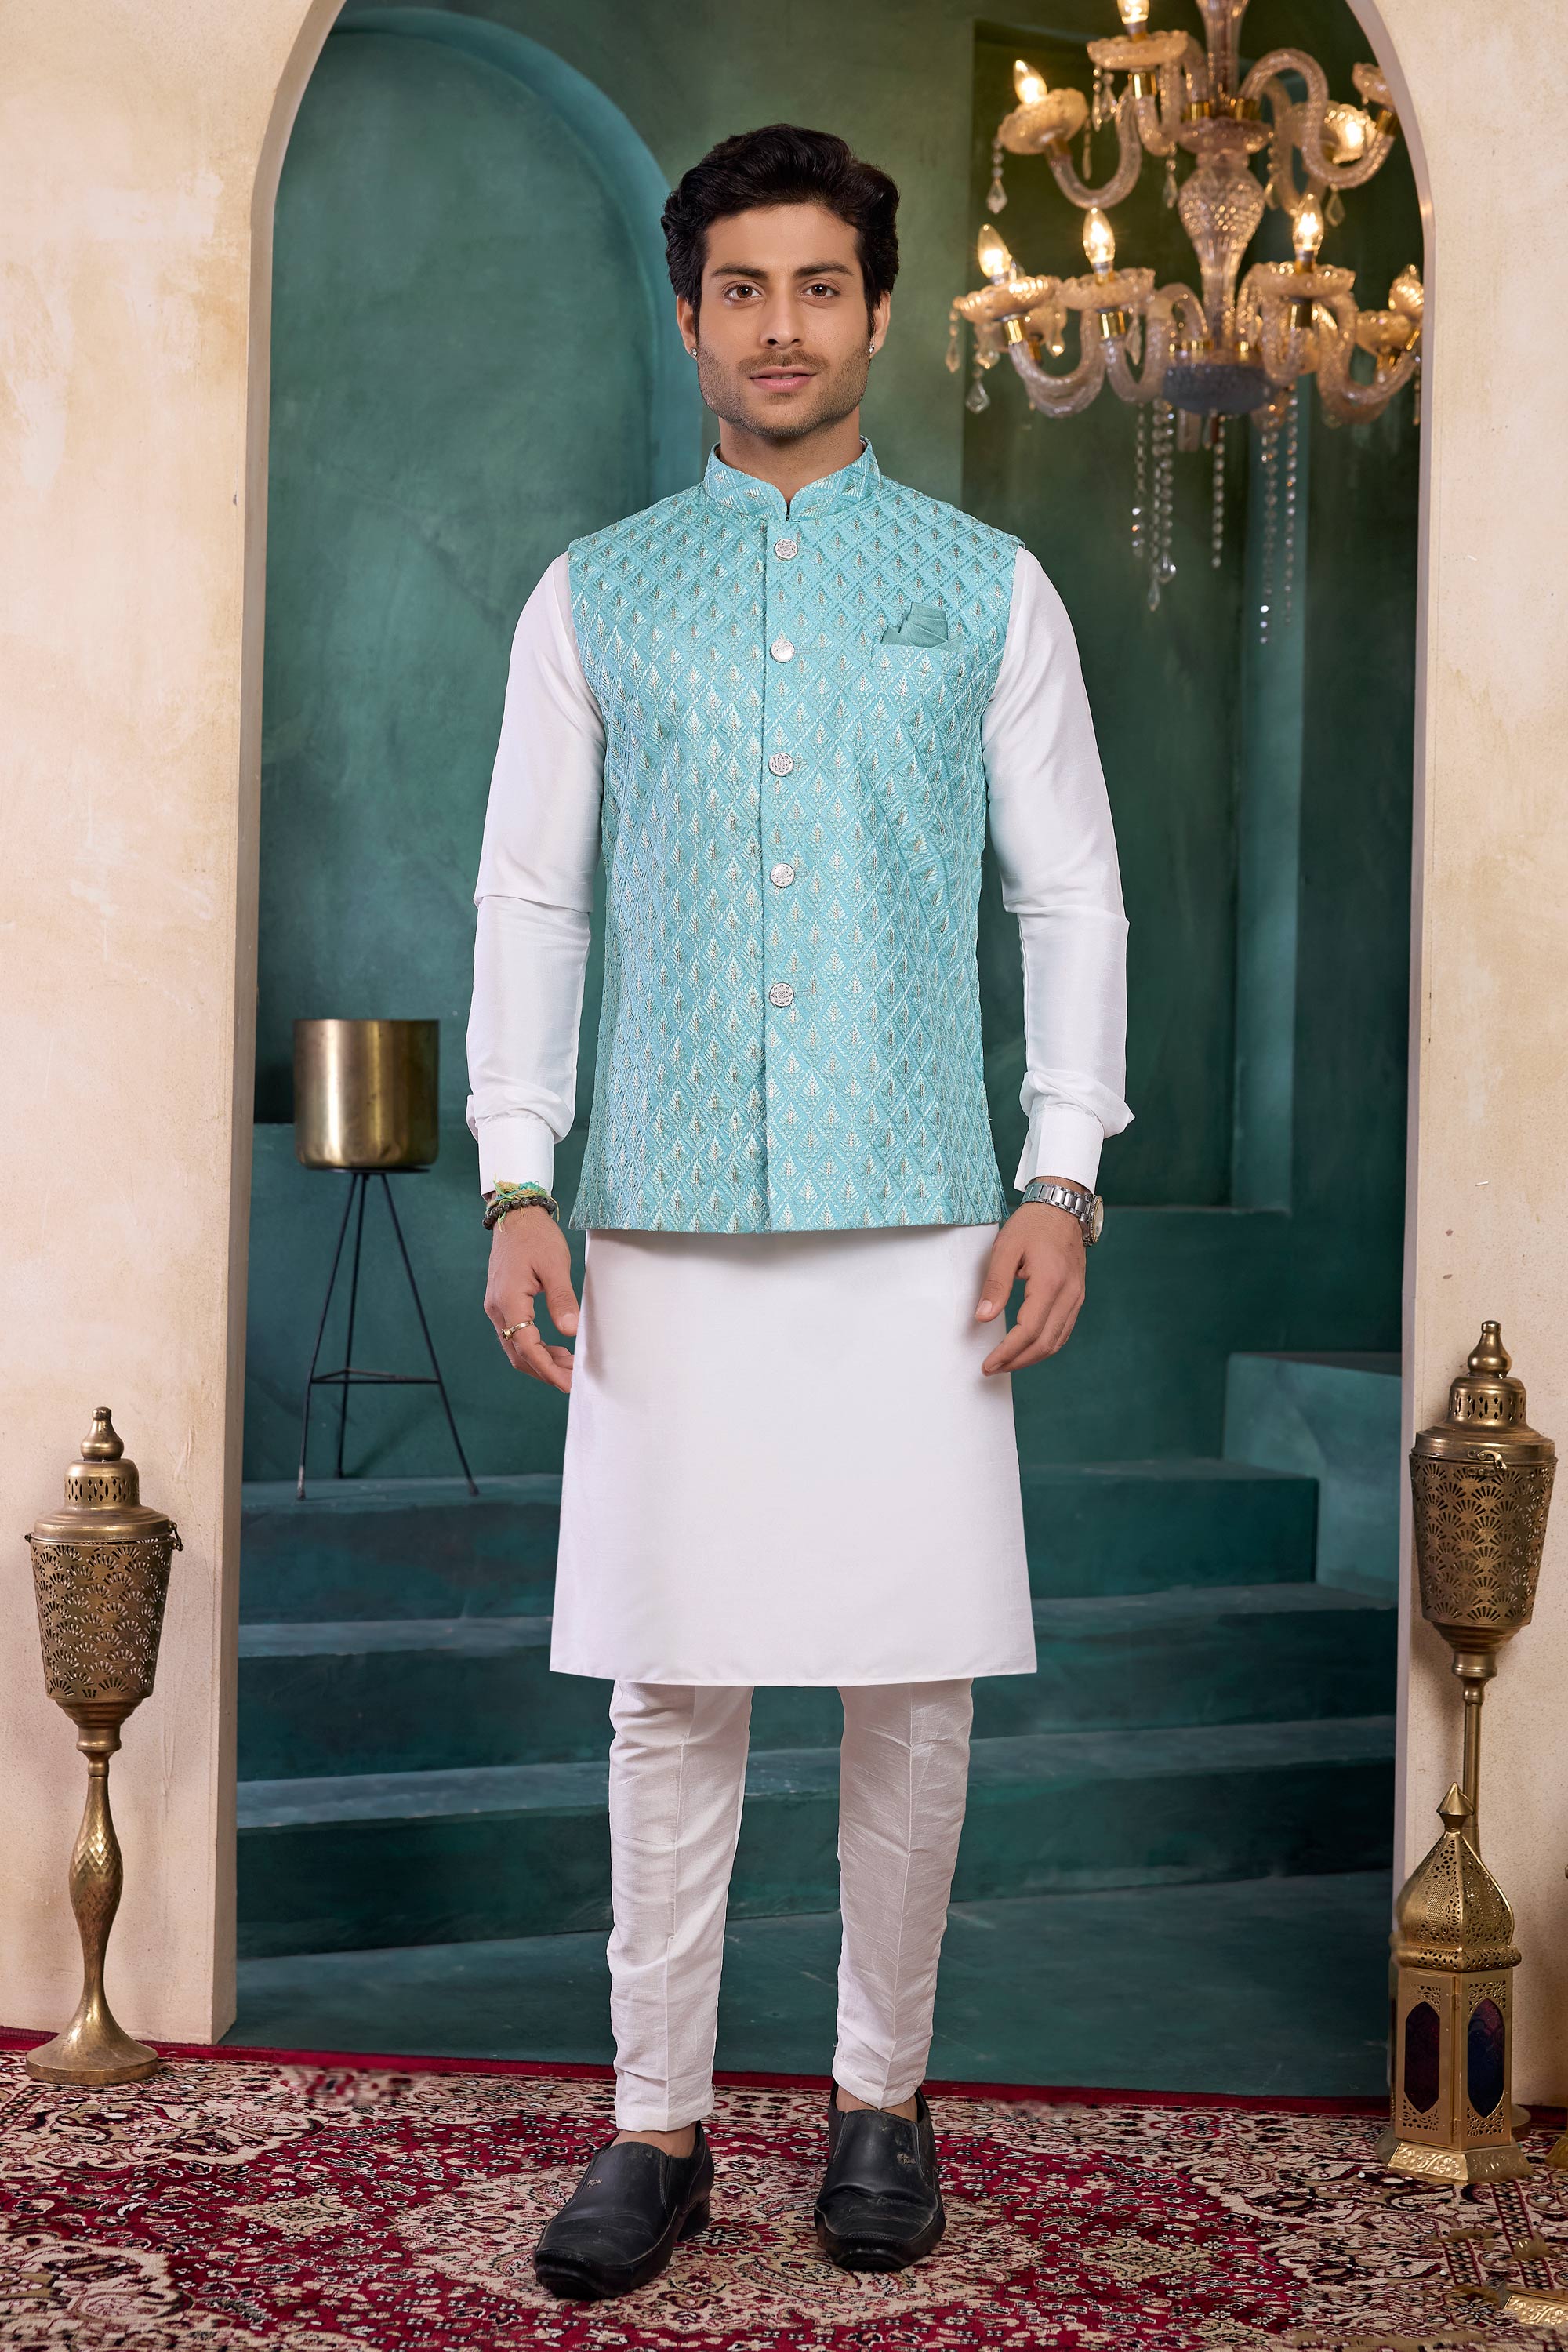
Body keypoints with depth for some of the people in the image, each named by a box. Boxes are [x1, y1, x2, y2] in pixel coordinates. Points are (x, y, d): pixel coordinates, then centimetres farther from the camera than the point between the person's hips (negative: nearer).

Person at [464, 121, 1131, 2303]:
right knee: (673, 1683, 2)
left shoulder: (990, 590, 9)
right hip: (668, 1223, 1)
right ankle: (658, 2125, 14)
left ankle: (883, 2100, 20)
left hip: (915, 1221, 0)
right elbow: (532, 899, 9)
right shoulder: (595, 599, 11)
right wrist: (519, 1180, 0)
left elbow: (1073, 898, 8)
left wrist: (1063, 1176, -2)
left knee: (915, 1677, 3)